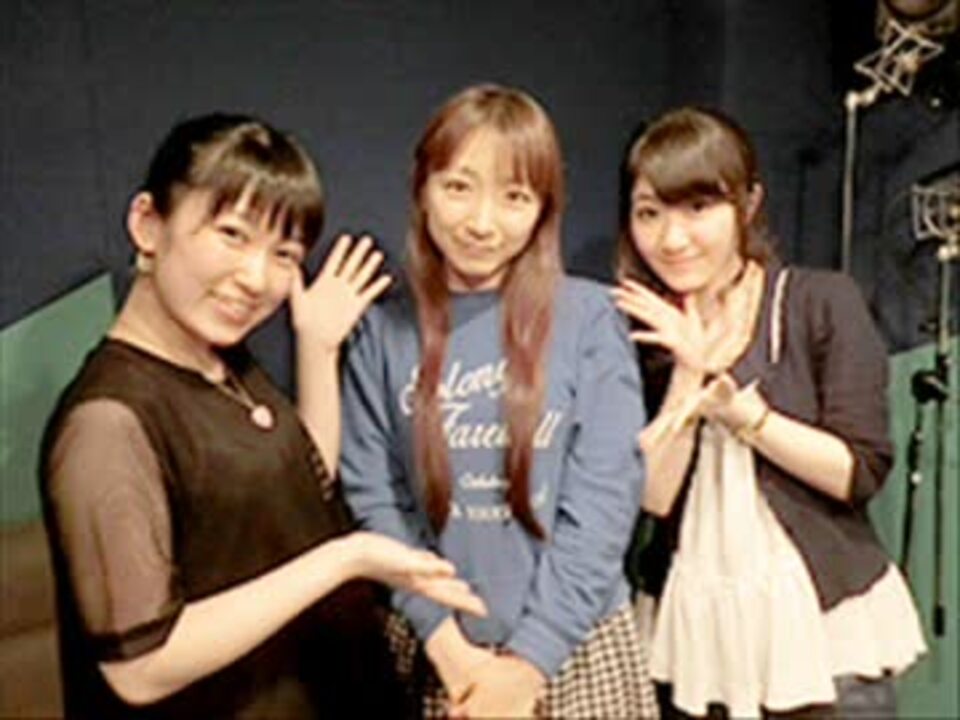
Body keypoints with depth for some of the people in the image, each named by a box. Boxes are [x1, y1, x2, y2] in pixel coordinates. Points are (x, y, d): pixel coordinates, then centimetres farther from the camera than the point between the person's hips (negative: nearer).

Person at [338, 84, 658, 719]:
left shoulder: (589, 318, -7)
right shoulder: (384, 331, -2)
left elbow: (603, 499, -10)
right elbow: (372, 499, -4)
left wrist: (530, 657, -11)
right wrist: (448, 643, -10)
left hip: (576, 647, -1)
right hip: (433, 653, 1)